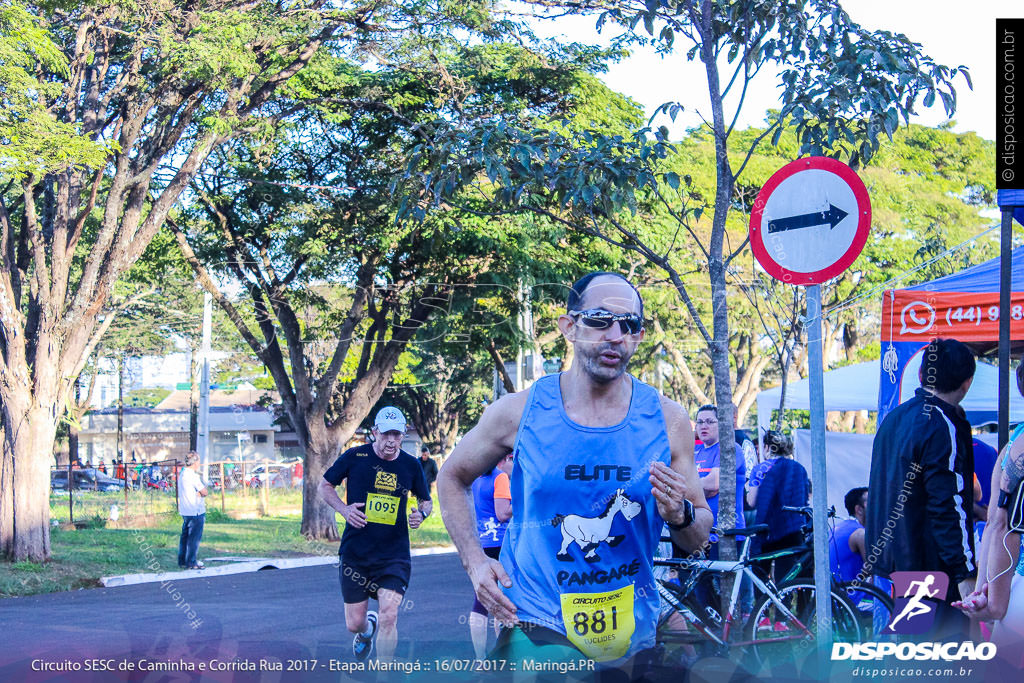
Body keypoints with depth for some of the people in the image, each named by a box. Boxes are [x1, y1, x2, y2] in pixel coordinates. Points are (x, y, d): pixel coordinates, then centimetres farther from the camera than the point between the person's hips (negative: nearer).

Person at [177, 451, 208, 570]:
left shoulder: (183, 474, 13)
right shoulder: (193, 475, -16)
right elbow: (204, 492, -12)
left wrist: (198, 494, -6)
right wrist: (201, 492, 6)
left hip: (185, 511, 9)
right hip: (196, 511, -9)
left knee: (185, 536, 13)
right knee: (194, 537, -4)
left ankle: (182, 561, 17)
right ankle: (191, 562, -2)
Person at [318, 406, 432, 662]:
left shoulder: (411, 465, 1)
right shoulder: (355, 457, -4)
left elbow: (425, 500, 16)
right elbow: (325, 485, 8)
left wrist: (421, 513, -7)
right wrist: (344, 509, -9)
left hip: (394, 555, 0)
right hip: (354, 552, 0)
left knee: (389, 617, -16)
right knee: (354, 624, 7)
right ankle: (367, 630, 47)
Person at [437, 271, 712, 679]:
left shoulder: (667, 421, -3)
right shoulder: (519, 412, -6)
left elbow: (697, 541, 5)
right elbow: (452, 478, 11)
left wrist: (680, 517, -17)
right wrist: (474, 561, -2)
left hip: (632, 639, 2)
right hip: (538, 631, -2)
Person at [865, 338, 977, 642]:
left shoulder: (894, 418, 12)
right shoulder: (942, 427, -17)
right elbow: (948, 506, -21)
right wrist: (965, 573, -20)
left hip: (897, 557, 10)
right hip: (933, 565, -9)